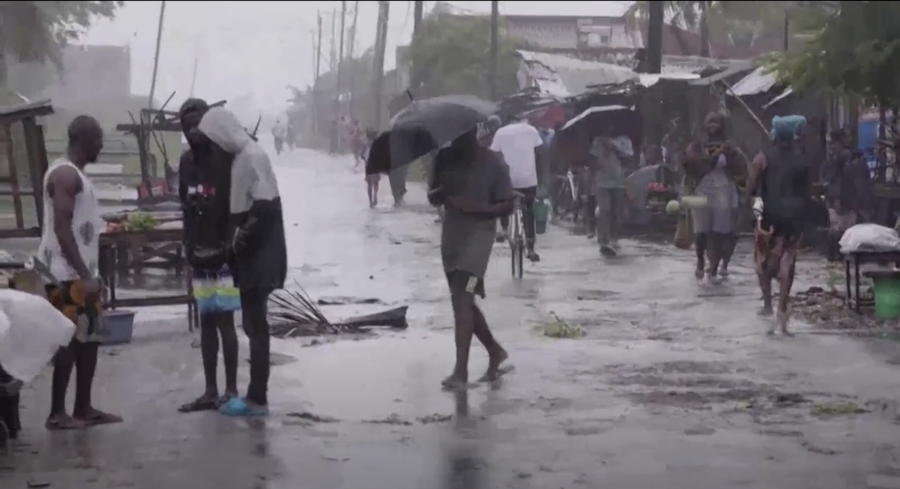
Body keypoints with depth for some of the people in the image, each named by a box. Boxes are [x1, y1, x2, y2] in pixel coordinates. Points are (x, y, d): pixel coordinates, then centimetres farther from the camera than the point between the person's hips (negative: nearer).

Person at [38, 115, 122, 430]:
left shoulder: (75, 174, 17)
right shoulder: (65, 174, -15)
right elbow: (61, 227, -21)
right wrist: (84, 275, -23)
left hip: (80, 273, 10)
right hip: (67, 275, -10)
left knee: (89, 339, 12)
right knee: (69, 341, -7)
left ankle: (83, 408, 18)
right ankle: (57, 413, -1)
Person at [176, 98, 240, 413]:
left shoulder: (224, 158, -11)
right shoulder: (187, 161, 10)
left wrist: (231, 246, -18)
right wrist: (189, 246, 12)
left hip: (222, 253, -7)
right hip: (199, 253, 7)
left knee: (224, 320, -2)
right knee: (206, 322, 11)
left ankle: (231, 390, 5)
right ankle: (211, 390, 17)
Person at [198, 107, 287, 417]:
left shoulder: (252, 157, -17)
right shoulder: (242, 156, 13)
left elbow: (266, 207, -24)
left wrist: (243, 239, -18)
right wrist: (238, 240, 12)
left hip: (258, 258, -10)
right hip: (251, 257, 10)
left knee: (256, 326, -6)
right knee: (254, 325, 12)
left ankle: (257, 400, -2)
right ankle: (255, 394, 18)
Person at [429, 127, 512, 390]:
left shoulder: (493, 165, -9)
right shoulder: (445, 158, 6)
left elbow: (507, 206, -8)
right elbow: (433, 198, 10)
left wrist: (474, 207, -22)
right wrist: (439, 192, -14)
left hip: (478, 235, -6)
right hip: (451, 236, 7)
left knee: (461, 298, -18)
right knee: (464, 301, 12)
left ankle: (461, 370, -18)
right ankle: (495, 352, 32)